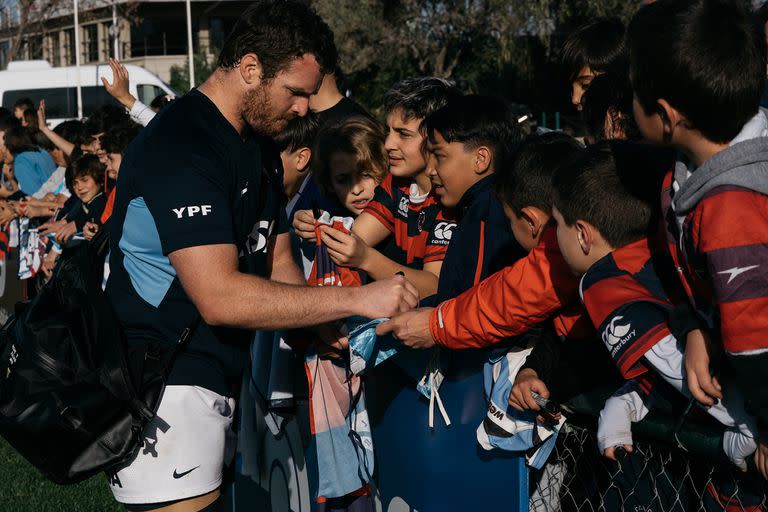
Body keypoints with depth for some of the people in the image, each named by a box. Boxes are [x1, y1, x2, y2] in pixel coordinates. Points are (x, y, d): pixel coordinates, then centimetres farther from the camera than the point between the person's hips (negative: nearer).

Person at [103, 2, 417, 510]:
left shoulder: (261, 148, 12)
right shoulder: (181, 148, -19)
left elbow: (278, 264, 16)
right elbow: (220, 297, -28)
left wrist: (329, 327, -3)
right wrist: (356, 299, -24)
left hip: (218, 379, 9)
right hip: (161, 388, -9)